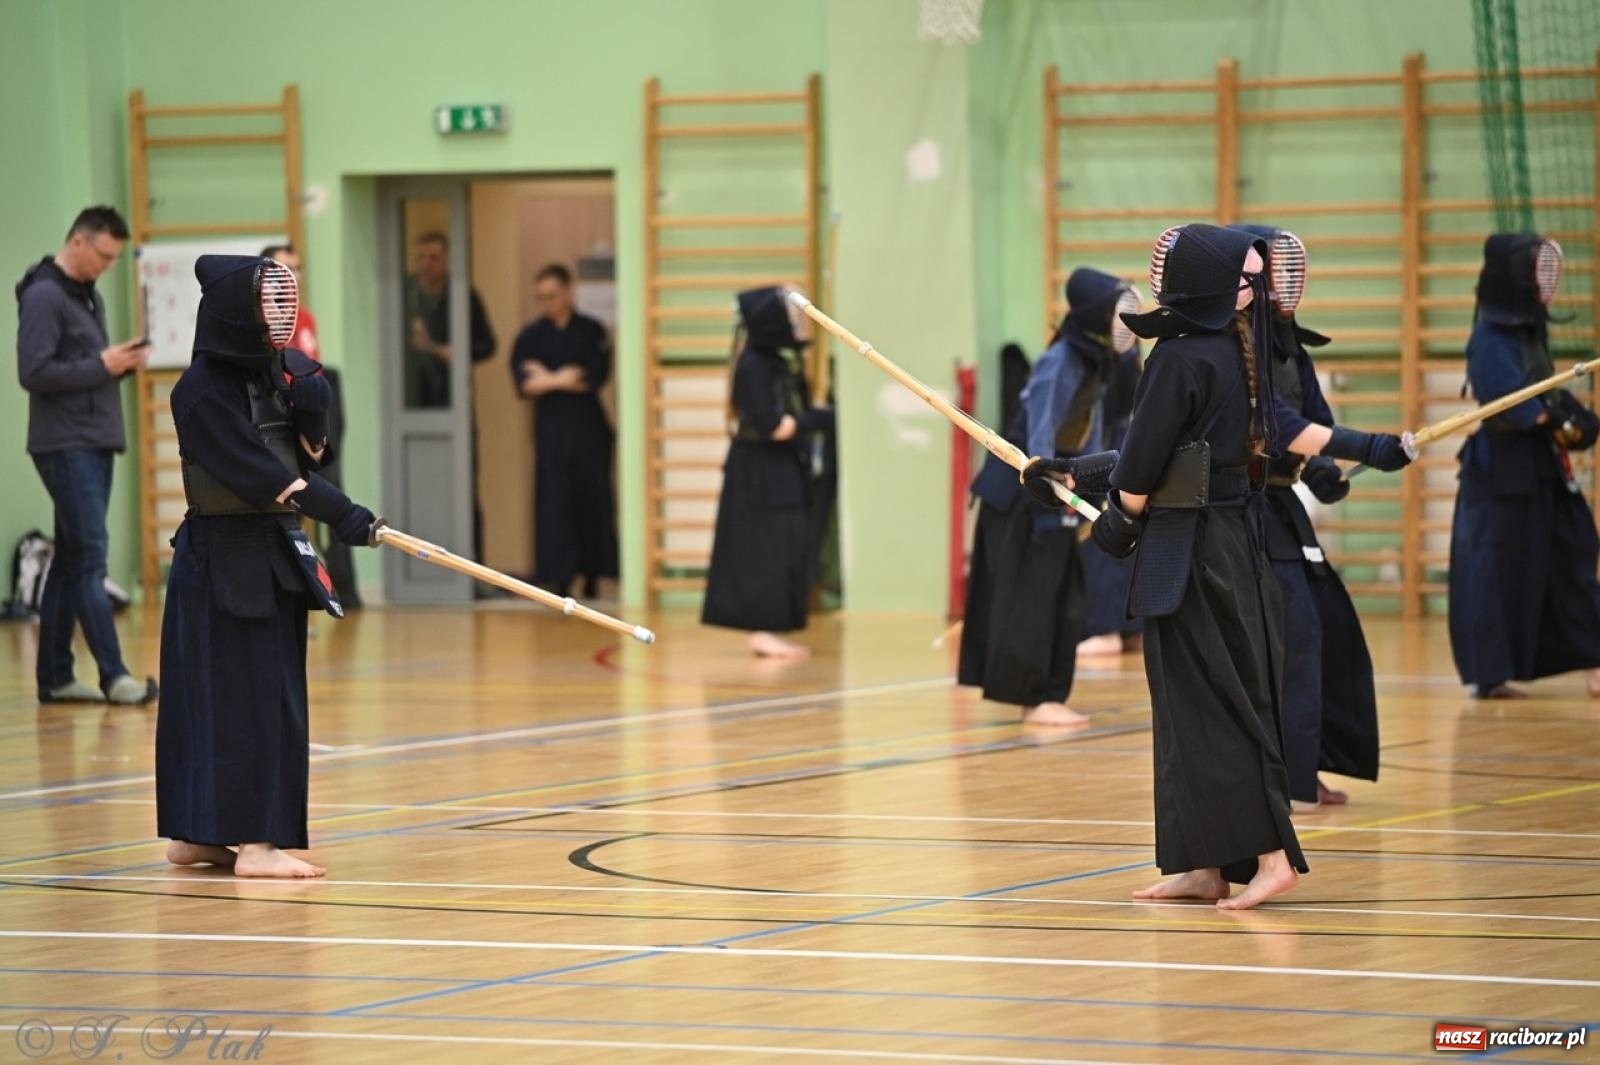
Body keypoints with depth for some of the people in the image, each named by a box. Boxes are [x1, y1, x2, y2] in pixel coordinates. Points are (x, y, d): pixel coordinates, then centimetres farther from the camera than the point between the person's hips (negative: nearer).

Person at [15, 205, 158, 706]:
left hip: (96, 445, 9)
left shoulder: (88, 295, 17)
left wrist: (123, 363, 2)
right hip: (66, 447, -9)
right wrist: (102, 366, -17)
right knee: (89, 557, -11)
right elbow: (34, 373, -19)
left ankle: (54, 675, 14)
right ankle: (113, 675, -13)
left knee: (72, 560, 10)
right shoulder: (44, 296, -11)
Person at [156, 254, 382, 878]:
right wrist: (342, 516, -30)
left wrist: (311, 413, -14)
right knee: (242, 693, -9)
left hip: (273, 552, 8)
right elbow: (254, 467, -24)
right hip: (224, 559, -8)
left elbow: (309, 455, 7)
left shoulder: (282, 373, 7)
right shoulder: (204, 390, -16)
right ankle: (251, 842, -9)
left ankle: (199, 835, 18)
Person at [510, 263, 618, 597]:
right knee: (553, 503, -5)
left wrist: (546, 379, -8)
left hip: (589, 426, -1)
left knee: (593, 501, 3)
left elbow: (595, 378, -10)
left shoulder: (591, 332, 0)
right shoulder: (531, 336, 4)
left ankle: (592, 575, 14)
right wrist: (560, 380, -14)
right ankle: (558, 578, -5)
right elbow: (525, 384, -5)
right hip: (551, 428, 1)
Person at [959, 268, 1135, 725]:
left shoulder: (1096, 362, 5)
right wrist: (1047, 501, -31)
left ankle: (1047, 695, 14)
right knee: (1030, 593, -6)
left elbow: (1090, 431, 13)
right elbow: (1040, 437, -26)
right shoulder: (1060, 362, -22)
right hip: (1017, 491, -9)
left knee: (1062, 596, 9)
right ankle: (1034, 698, -3)